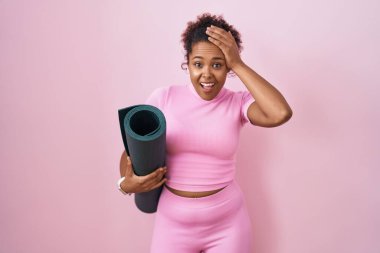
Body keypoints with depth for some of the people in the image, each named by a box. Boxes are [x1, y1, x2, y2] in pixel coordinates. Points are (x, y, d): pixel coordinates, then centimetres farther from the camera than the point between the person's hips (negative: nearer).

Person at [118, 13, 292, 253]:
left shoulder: (239, 103, -8)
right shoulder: (163, 97, -6)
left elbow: (281, 114, -28)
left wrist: (239, 64, -22)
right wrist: (127, 183, -18)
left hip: (228, 223, 0)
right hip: (174, 223, 1)